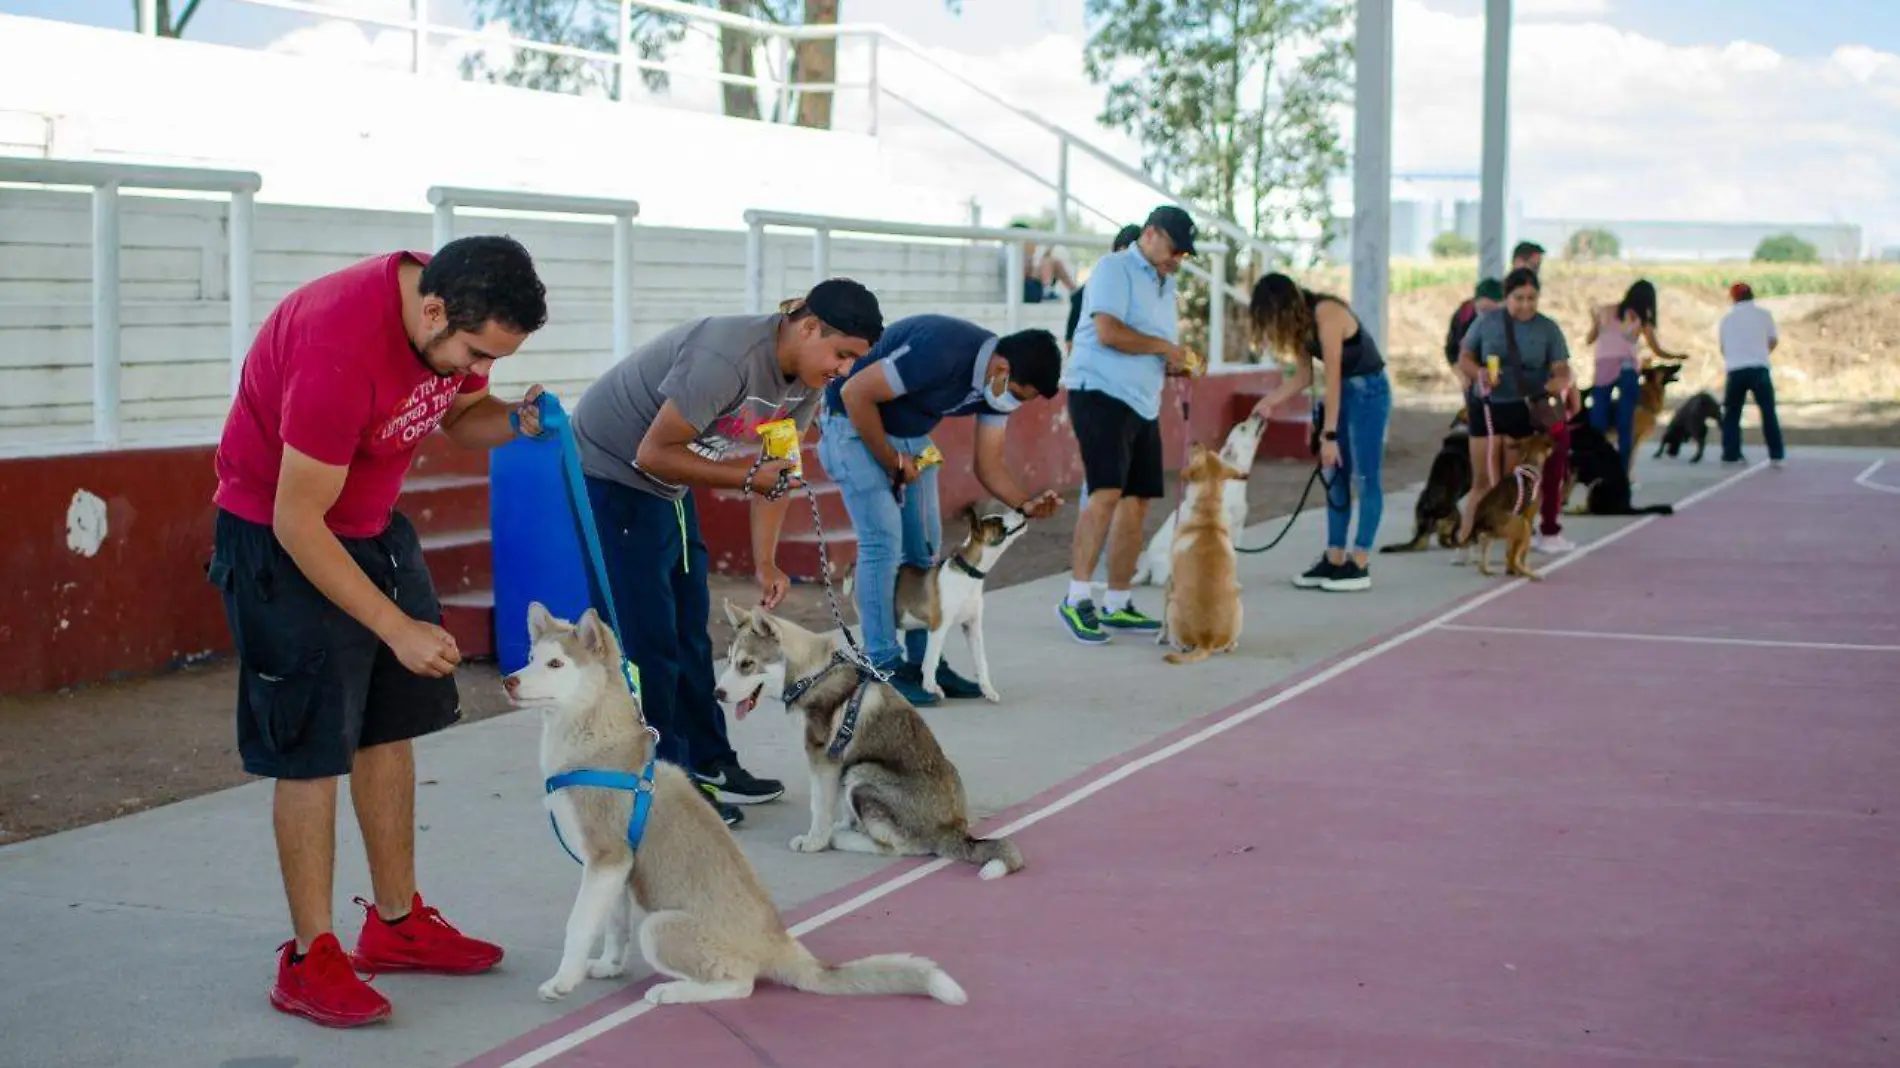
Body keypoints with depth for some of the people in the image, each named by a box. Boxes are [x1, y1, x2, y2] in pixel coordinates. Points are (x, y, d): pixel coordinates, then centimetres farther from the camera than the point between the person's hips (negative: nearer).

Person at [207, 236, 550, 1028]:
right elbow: (299, 522, -29)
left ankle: (397, 922, 23)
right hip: (279, 538, -8)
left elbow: (461, 415, 9)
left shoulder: (458, 319, -11)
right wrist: (398, 628, -25)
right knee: (312, 748, -6)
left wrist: (513, 421, -16)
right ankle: (309, 958, 4)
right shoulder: (341, 346, -35)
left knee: (391, 725, 11)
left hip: (374, 524, 8)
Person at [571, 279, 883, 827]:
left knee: (689, 632, 13)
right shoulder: (728, 358, -32)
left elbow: (774, 471, 5)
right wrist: (746, 476, -28)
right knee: (648, 636, -8)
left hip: (666, 487, 9)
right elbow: (652, 454, -29)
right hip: (610, 470, -9)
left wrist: (765, 564, 0)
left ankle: (709, 765, 22)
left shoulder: (807, 379, -4)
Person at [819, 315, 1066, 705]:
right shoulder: (942, 352, -33)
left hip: (911, 436, 8)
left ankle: (923, 662, 12)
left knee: (924, 547, 5)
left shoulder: (1000, 384, -7)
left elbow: (988, 464, -1)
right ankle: (883, 668, -7)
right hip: (856, 425, -8)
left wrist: (1026, 504, -20)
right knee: (883, 542, -13)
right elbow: (855, 393, -30)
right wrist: (892, 462, -20)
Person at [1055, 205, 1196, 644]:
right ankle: (1076, 599, -18)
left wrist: (1177, 363, 6)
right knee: (1107, 493, -20)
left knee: (1137, 501, 7)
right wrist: (1163, 346, -10)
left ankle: (1118, 604, 15)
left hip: (1143, 404, 9)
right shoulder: (1115, 268, -7)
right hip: (1101, 393, -9)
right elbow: (1108, 331, -20)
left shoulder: (1166, 285, 21)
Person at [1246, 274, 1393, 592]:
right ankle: (1334, 560, 9)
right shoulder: (1300, 322, 2)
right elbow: (1303, 377, 5)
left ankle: (1360, 566, -7)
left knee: (1365, 478, -7)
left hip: (1368, 390, -9)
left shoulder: (1326, 314, -24)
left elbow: (1332, 378, -25)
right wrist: (1269, 401, -9)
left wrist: (1328, 435, -23)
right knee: (1336, 477, 7)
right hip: (1341, 390, 9)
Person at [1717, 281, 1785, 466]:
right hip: (1758, 368, -1)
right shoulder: (1763, 314, 5)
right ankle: (1776, 455, 1)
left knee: (1731, 413, 12)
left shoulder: (1727, 318, 10)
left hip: (1735, 370, 1)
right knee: (1768, 412, 5)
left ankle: (1731, 454, 8)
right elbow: (1774, 341, 12)